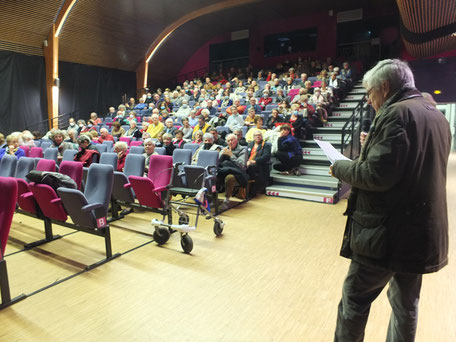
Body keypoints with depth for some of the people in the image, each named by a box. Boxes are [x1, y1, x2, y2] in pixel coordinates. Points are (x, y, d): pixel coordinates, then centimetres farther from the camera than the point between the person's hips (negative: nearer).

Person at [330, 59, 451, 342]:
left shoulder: (396, 113, -15)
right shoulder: (437, 117, 13)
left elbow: (376, 175, -24)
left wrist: (339, 167, -7)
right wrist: (372, 148, 16)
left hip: (387, 232, -9)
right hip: (423, 230, 9)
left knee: (355, 300, 7)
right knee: (407, 304, 20)